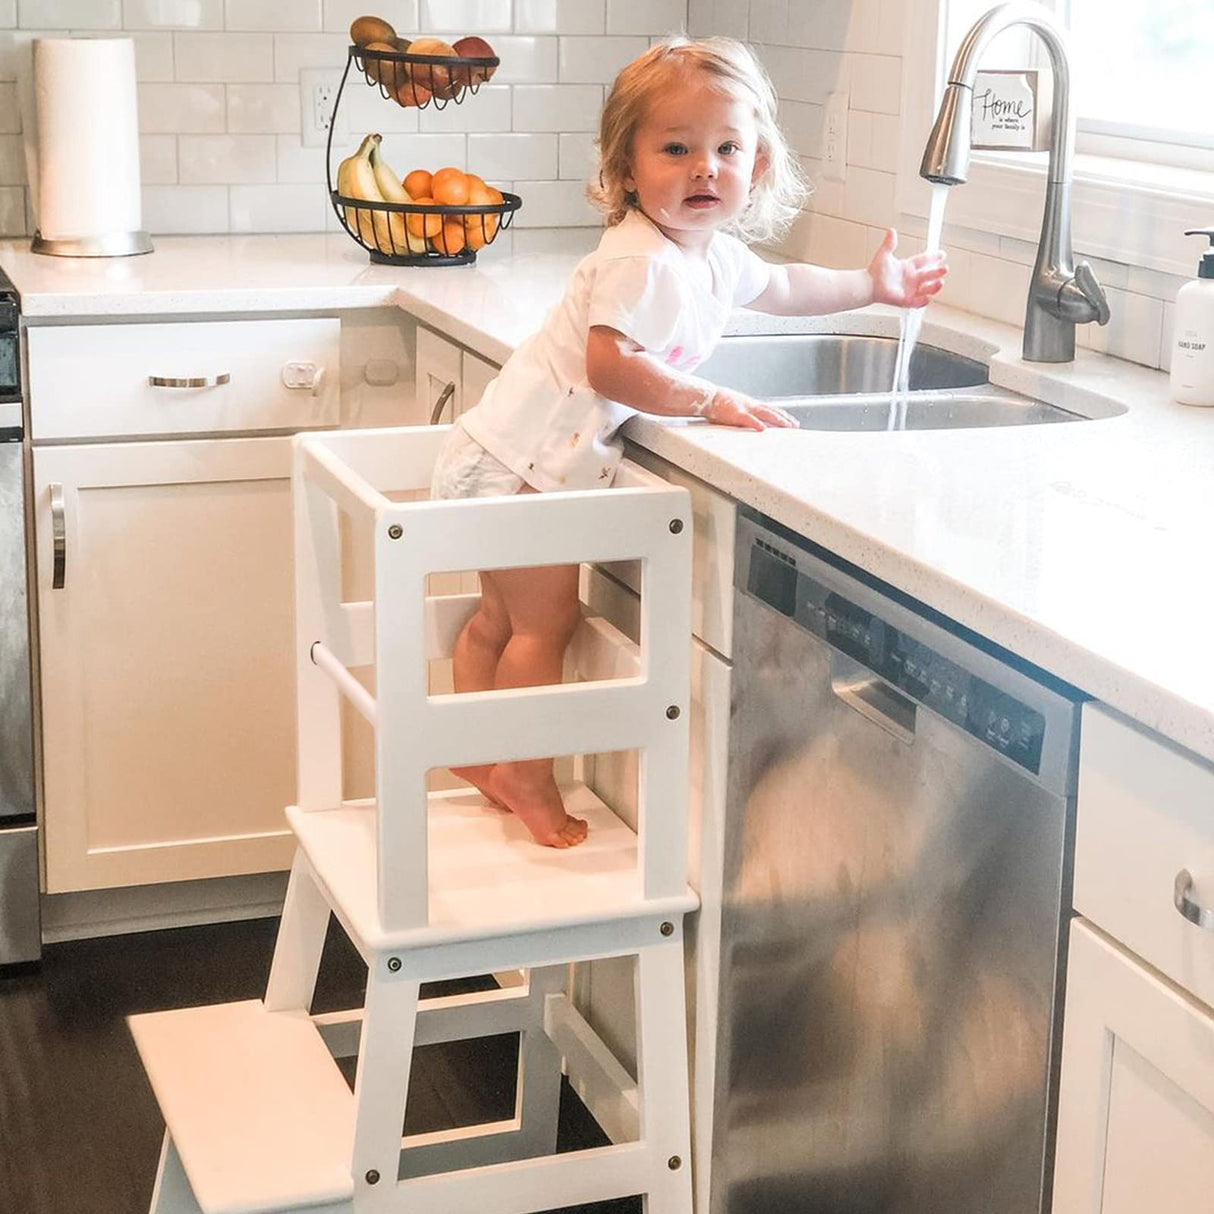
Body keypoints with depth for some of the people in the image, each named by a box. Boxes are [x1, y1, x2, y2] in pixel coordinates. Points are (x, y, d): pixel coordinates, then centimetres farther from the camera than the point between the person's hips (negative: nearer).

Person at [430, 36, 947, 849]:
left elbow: (781, 288, 28)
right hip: (521, 458, -10)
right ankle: (525, 777, 10)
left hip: (547, 460, 10)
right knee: (546, 621, -2)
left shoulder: (718, 254, 7)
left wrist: (873, 287, 32)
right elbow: (609, 364, -33)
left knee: (503, 614, 21)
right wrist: (713, 404, -29)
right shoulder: (641, 262, -24)